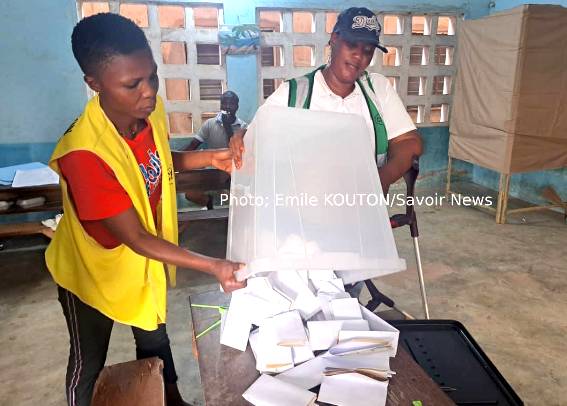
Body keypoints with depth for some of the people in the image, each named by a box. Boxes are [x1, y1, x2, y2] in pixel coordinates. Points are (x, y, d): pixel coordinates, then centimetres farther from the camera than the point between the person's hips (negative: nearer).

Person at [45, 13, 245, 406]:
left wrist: (210, 158, -12)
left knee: (155, 339, 27)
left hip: (145, 256, 6)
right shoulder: (85, 153, -38)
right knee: (89, 361, 19)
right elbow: (136, 239, -32)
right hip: (94, 266, -6)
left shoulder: (151, 110, -18)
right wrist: (213, 266, -36)